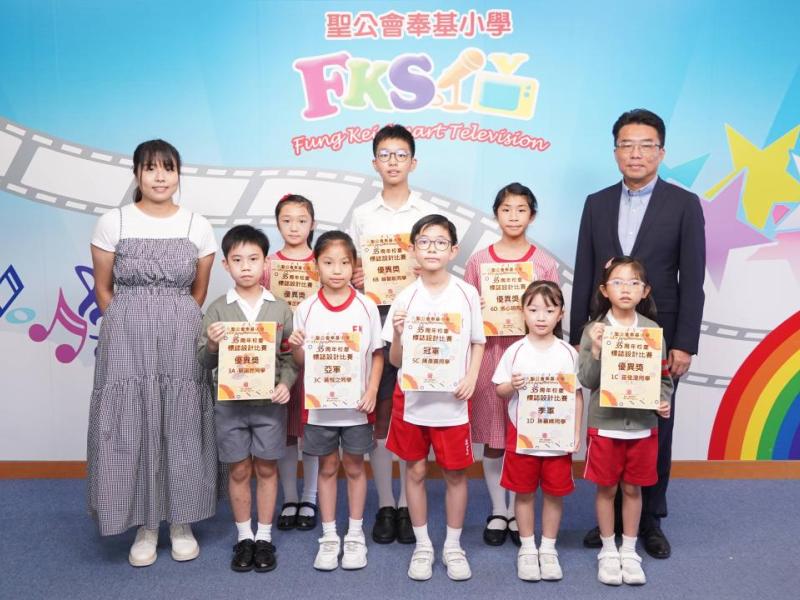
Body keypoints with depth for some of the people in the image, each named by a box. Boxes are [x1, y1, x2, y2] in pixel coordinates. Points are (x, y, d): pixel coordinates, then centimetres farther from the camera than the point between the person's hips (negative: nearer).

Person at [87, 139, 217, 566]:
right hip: (127, 340, 0)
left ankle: (181, 522, 21)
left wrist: (174, 322, 9)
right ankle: (145, 526, 18)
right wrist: (131, 328, 5)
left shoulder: (198, 226, 3)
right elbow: (103, 289, 6)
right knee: (130, 428, 2)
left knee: (182, 427, 4)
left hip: (182, 339, 1)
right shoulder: (112, 222, 0)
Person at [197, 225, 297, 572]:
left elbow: (290, 357, 3)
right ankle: (244, 537, 26)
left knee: (266, 469, 10)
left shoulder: (280, 309, -1)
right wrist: (212, 345, -20)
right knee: (238, 470, 10)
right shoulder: (217, 310, -2)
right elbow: (205, 362, 0)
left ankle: (264, 537, 24)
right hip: (230, 403, 0)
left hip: (270, 402, 0)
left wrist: (285, 384, -13)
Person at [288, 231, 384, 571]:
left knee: (354, 467, 11)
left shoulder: (366, 307, -4)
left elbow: (377, 354, 1)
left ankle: (355, 536, 26)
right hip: (319, 405, 1)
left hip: (355, 405, 0)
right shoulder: (306, 309, -3)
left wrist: (372, 392, -9)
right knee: (327, 468, 12)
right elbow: (301, 361, 3)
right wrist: (296, 347, -19)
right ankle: (329, 537, 25)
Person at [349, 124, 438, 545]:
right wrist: (354, 279, -10)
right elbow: (351, 270, 12)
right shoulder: (362, 215, 9)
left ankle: (408, 505, 14)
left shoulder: (429, 213, 6)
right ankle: (385, 505, 15)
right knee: (380, 413, 4)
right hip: (375, 317, 1)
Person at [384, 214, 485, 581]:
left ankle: (453, 546, 27)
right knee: (416, 471, 10)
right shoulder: (405, 298, -2)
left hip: (452, 400, 0)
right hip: (412, 399, 1)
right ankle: (422, 546, 26)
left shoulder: (466, 294, -2)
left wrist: (471, 378, -9)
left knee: (455, 472, 8)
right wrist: (398, 333, -18)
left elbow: (478, 343, 7)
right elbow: (395, 360, 1)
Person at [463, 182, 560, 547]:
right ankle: (498, 511, 21)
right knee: (492, 437, 6)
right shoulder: (479, 261, 3)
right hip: (490, 353, 1)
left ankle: (518, 512, 21)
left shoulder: (545, 263, 2)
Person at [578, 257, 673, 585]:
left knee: (632, 488, 13)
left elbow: (663, 376, 6)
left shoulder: (652, 330, -1)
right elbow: (586, 380, -9)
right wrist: (596, 350, -23)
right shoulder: (594, 331, -6)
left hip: (642, 425, 2)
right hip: (605, 424, -1)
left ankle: (629, 551, 29)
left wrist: (664, 402, -11)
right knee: (606, 488, 10)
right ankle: (608, 551, 27)